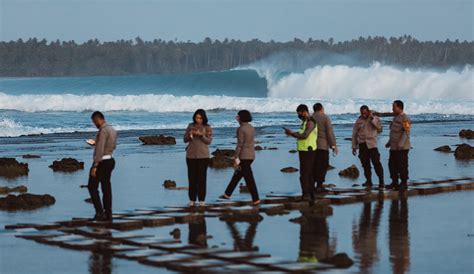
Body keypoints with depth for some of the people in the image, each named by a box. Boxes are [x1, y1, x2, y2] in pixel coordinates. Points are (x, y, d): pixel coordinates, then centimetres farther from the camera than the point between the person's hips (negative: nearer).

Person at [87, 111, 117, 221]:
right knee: (106, 187, 12)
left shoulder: (103, 130, -19)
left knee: (92, 187, 1)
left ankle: (100, 212, -5)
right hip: (110, 160, 9)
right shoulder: (112, 130, 10)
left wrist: (95, 166, -23)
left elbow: (100, 150, -24)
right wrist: (97, 144, 25)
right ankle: (108, 214, 13)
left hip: (101, 162, -9)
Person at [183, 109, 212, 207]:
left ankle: (202, 200, 3)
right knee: (192, 177, 3)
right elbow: (185, 140, 6)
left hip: (203, 156, -2)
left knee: (202, 177, -1)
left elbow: (209, 141, -6)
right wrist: (189, 134, -14)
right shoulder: (190, 126, 6)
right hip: (191, 155, 2)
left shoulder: (207, 128, 0)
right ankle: (192, 200, 8)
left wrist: (200, 135, -20)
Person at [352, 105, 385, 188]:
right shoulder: (359, 121, 11)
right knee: (365, 164, 4)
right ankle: (368, 181, 13)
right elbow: (354, 134, 14)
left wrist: (372, 119, -13)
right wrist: (354, 146, 12)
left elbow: (379, 128, -11)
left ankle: (381, 181, -9)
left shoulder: (375, 118, 5)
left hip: (372, 144, -3)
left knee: (376, 163, -11)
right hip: (362, 145, 3)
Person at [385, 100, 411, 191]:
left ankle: (404, 183, 4)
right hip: (394, 147, 9)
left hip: (402, 148, -9)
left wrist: (401, 144, -28)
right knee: (392, 165, 10)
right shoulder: (395, 118, 17)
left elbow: (406, 132, -21)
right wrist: (389, 142, 24)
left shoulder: (405, 118, -12)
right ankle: (394, 182, 19)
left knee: (402, 166, -4)